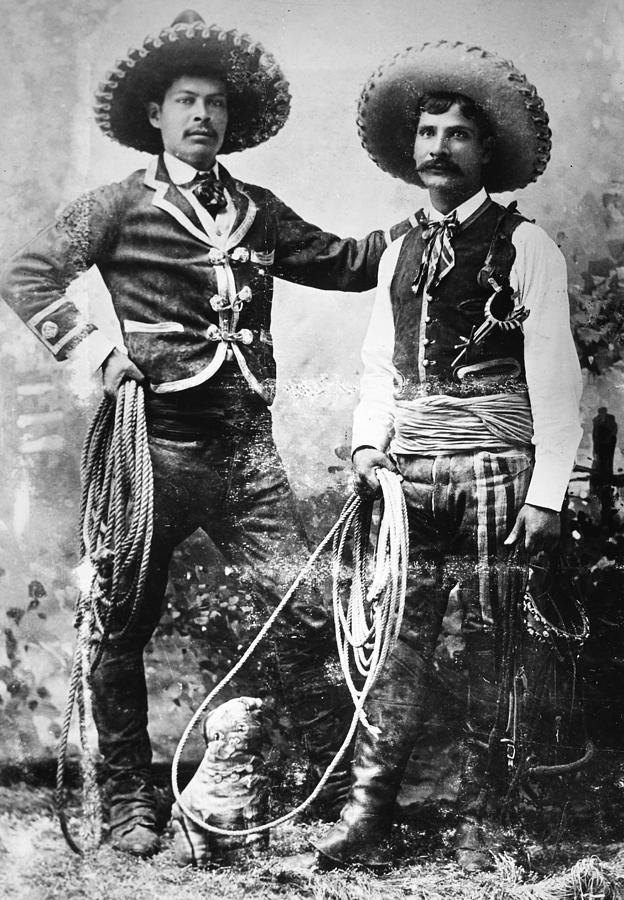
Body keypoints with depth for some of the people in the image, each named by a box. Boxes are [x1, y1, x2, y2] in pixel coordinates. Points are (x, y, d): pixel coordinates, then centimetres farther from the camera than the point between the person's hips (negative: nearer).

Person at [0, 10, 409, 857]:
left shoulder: (257, 211, 14)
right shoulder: (123, 205, 3)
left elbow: (346, 262, 18)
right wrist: (90, 345, -13)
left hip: (246, 450, 3)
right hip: (154, 445, -3)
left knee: (307, 612, 0)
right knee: (125, 627, 6)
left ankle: (344, 785, 16)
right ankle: (129, 802, 24)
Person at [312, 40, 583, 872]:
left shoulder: (524, 246, 1)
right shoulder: (398, 251, 17)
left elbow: (554, 377, -4)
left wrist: (547, 492, -10)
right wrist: (369, 442, 3)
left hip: (495, 472, -4)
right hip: (408, 474, 4)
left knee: (490, 650, 3)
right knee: (397, 640, 4)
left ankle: (480, 822, 16)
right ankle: (368, 814, 11)